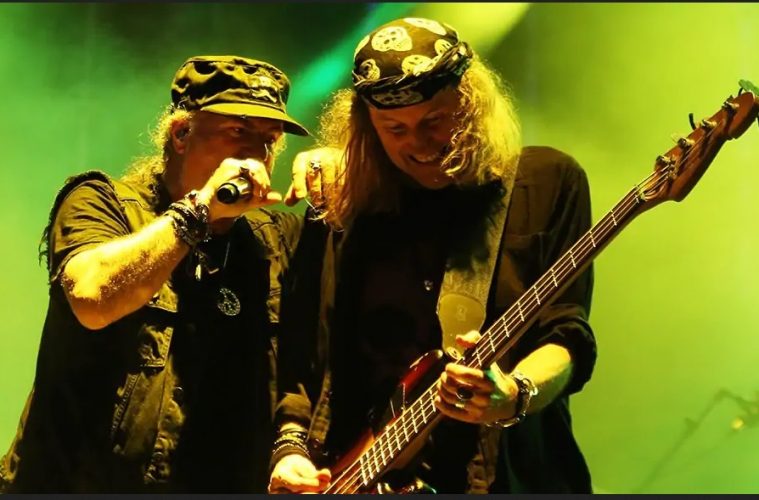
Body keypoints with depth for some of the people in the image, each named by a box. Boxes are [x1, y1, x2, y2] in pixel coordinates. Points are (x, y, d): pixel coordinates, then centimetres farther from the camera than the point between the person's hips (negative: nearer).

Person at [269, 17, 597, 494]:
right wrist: (290, 448, 0)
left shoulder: (547, 181, 3)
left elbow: (568, 335, -5)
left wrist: (515, 395, -23)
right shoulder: (342, 210, 9)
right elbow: (300, 356, 14)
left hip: (507, 472, -2)